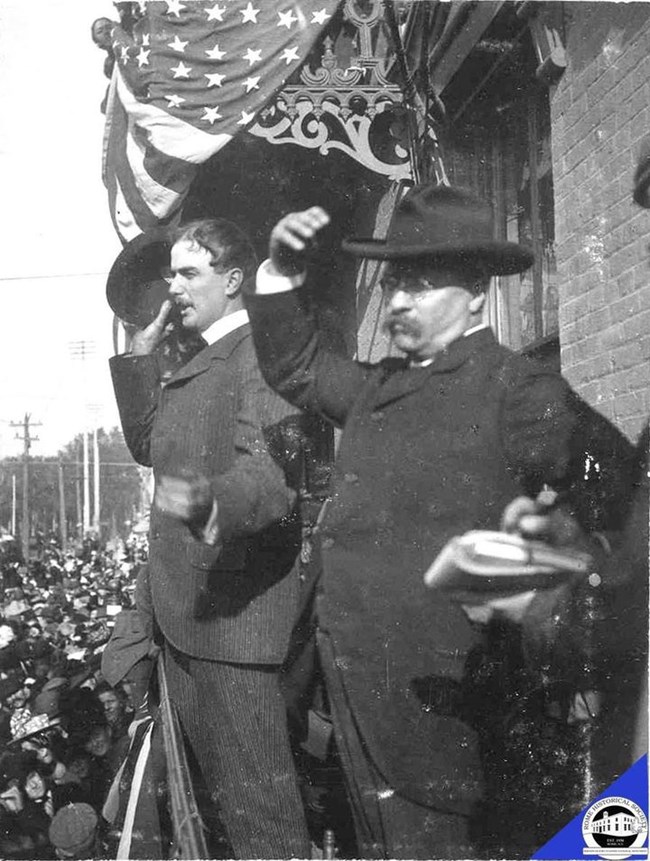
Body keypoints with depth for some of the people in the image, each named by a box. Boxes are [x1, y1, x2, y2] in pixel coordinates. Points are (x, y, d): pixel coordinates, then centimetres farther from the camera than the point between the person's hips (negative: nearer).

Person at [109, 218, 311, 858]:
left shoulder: (261, 349, -13)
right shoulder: (198, 361, 18)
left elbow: (271, 464, -27)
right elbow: (147, 444, 22)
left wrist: (212, 501, -48)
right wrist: (142, 350, 13)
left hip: (235, 605, -10)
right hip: (185, 606, 10)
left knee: (255, 788, -4)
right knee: (217, 776, 18)